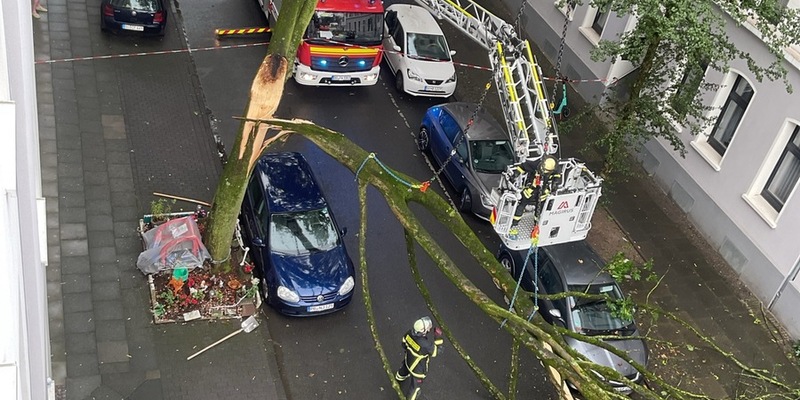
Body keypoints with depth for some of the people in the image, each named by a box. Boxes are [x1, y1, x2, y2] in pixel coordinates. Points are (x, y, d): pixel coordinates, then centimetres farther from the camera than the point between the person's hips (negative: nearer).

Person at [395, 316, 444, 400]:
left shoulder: (410, 332, -27)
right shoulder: (425, 344, -45)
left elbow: (404, 343, -5)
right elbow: (435, 352, -25)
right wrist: (438, 337, -28)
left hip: (408, 360, 7)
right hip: (418, 368, -7)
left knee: (405, 369, 41)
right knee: (416, 386, 22)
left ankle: (399, 378, 73)